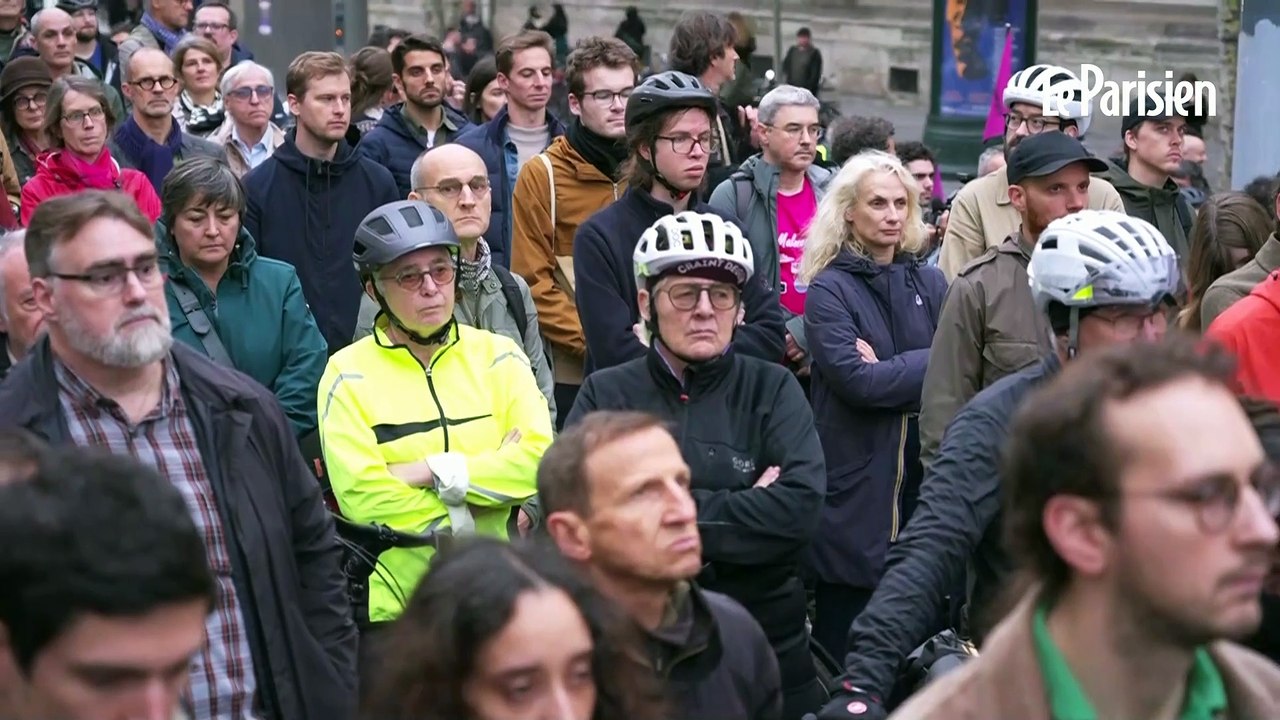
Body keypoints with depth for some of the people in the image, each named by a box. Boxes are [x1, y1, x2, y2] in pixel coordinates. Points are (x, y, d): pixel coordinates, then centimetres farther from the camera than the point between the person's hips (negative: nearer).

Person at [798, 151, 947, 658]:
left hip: (922, 478, 4)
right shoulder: (828, 290, -3)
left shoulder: (930, 284, 11)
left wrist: (889, 370, -11)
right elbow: (856, 380, -16)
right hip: (856, 485, -4)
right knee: (845, 645, 2)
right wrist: (925, 364, -7)